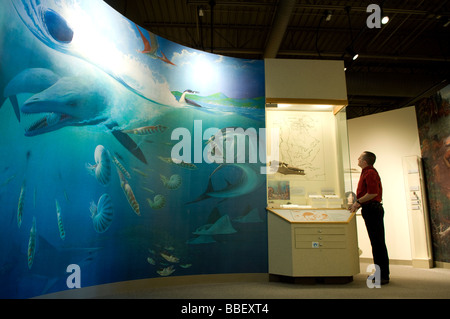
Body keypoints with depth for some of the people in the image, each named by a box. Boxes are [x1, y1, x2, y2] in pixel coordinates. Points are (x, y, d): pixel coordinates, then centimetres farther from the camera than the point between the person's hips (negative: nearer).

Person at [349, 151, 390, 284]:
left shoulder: (370, 173, -14)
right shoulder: (366, 172, 18)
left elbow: (373, 193, -24)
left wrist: (358, 202, -15)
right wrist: (359, 204, 16)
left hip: (372, 209, -11)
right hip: (370, 209, 11)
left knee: (378, 242, -6)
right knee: (375, 242, 14)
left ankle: (384, 276, 1)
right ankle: (379, 272, 23)